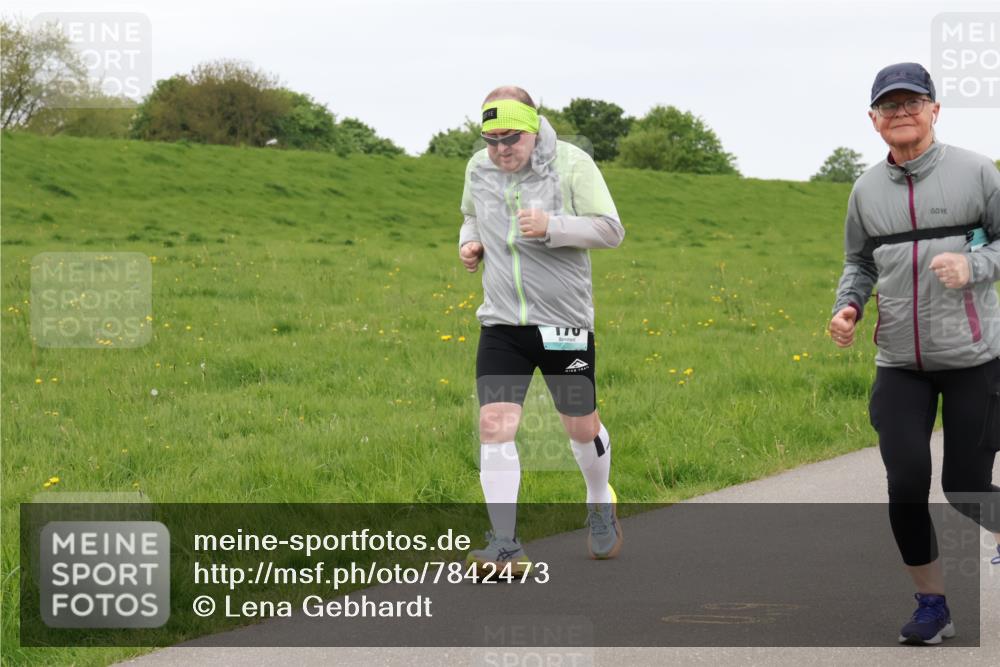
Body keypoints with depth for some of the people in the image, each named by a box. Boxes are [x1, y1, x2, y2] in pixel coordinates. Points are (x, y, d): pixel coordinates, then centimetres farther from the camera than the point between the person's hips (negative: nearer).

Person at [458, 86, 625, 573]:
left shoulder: (572, 164, -10)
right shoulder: (479, 168, 4)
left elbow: (610, 230, -11)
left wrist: (552, 226, -25)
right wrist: (469, 241, 2)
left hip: (564, 321, -2)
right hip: (501, 323, 3)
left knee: (582, 427, 11)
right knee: (494, 424, -13)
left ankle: (601, 506, 42)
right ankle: (504, 547, -10)